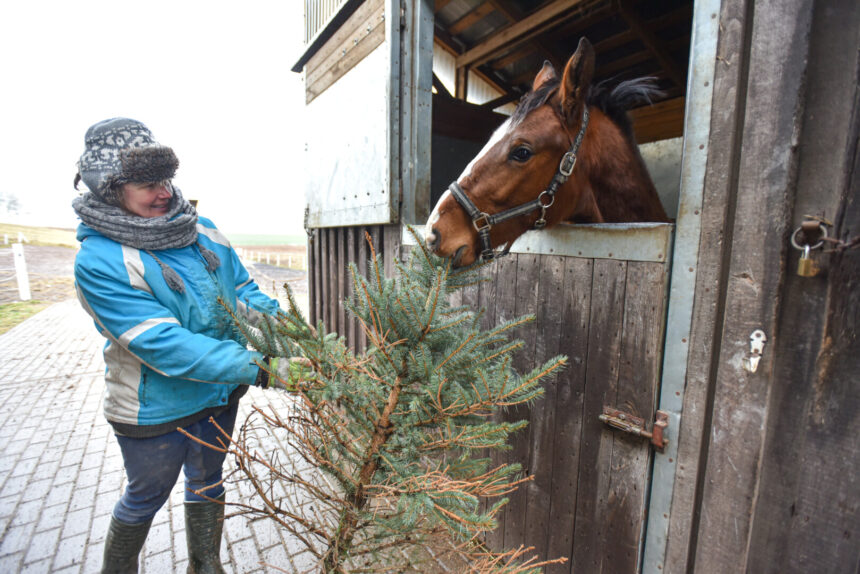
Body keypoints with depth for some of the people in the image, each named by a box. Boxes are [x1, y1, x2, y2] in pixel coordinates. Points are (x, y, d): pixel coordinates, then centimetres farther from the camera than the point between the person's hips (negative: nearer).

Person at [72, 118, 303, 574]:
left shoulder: (201, 230, -4)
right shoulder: (99, 262, -20)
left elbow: (244, 292, 0)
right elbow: (167, 346, -29)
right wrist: (263, 370, -36)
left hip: (220, 394, 5)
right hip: (155, 410, -4)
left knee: (207, 484, 24)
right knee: (145, 498, 21)